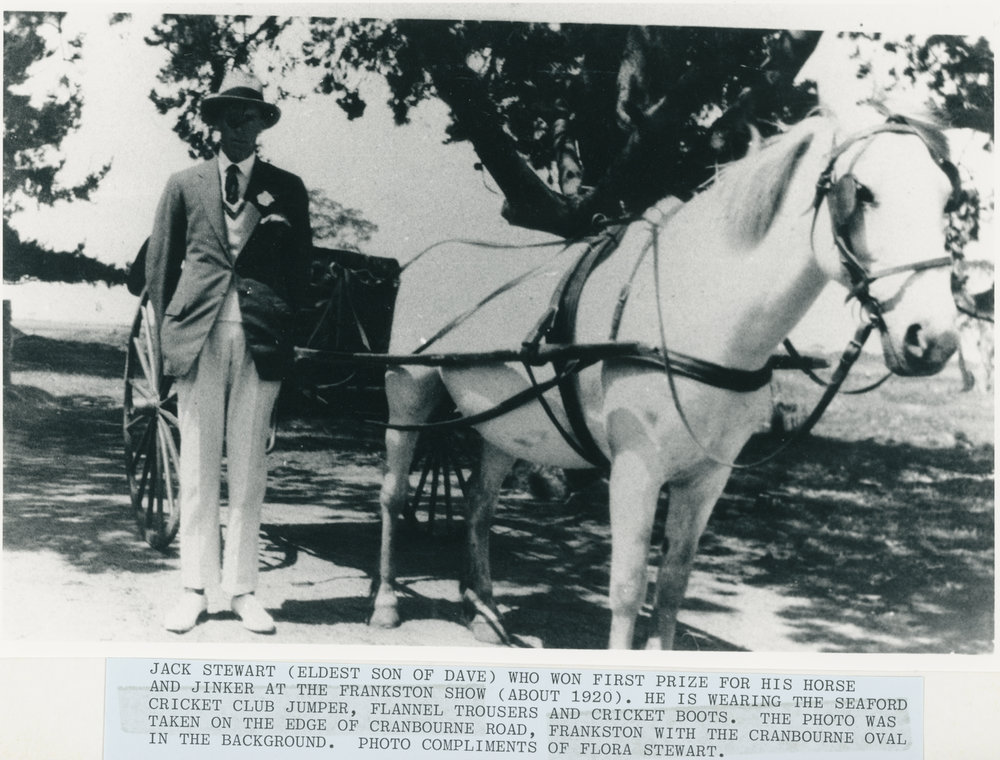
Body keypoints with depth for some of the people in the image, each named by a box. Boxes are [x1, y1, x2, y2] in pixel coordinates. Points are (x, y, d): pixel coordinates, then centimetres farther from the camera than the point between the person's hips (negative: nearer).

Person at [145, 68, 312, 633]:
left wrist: (285, 325, 0)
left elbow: (301, 265, 11)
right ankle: (195, 589, 8)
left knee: (249, 473, 3)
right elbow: (159, 264, 12)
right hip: (199, 338, 0)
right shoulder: (184, 185, 13)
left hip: (262, 340, 0)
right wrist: (169, 332, 4)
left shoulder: (287, 189, 12)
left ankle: (243, 589, 9)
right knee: (198, 470, 2)